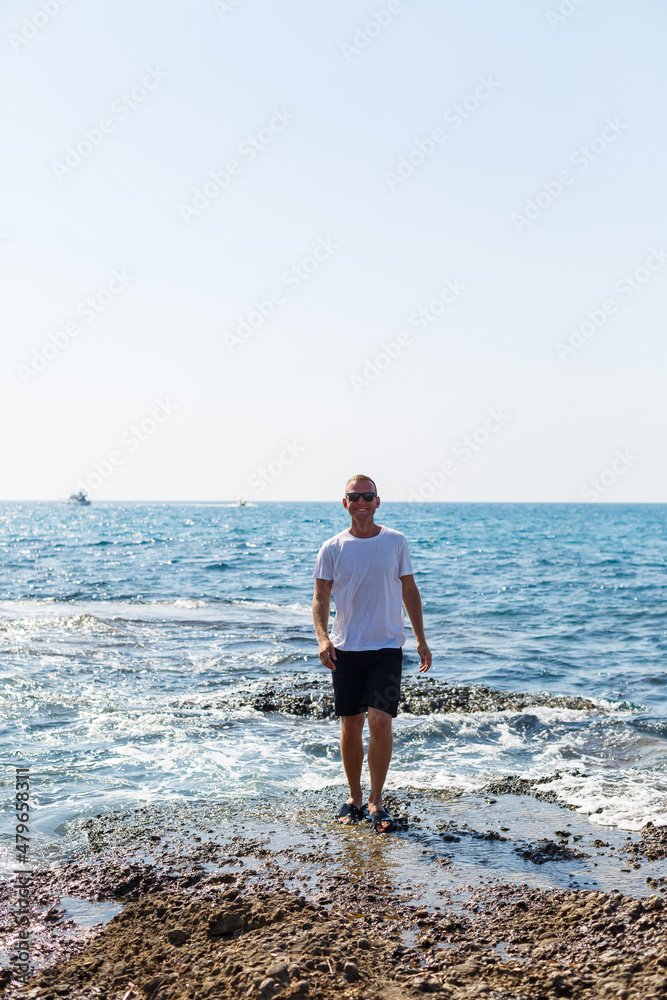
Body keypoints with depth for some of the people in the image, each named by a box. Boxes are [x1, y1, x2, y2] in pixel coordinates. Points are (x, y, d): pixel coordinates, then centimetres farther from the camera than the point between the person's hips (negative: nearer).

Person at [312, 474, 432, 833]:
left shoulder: (396, 542, 3)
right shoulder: (332, 549, 2)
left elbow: (409, 591, 10)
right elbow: (321, 598, 0)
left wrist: (421, 639, 7)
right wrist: (322, 638, -16)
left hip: (387, 646, -1)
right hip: (346, 649, 1)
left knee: (380, 720, -10)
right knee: (350, 725, 6)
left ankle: (376, 803, 2)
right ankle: (354, 799, 22)